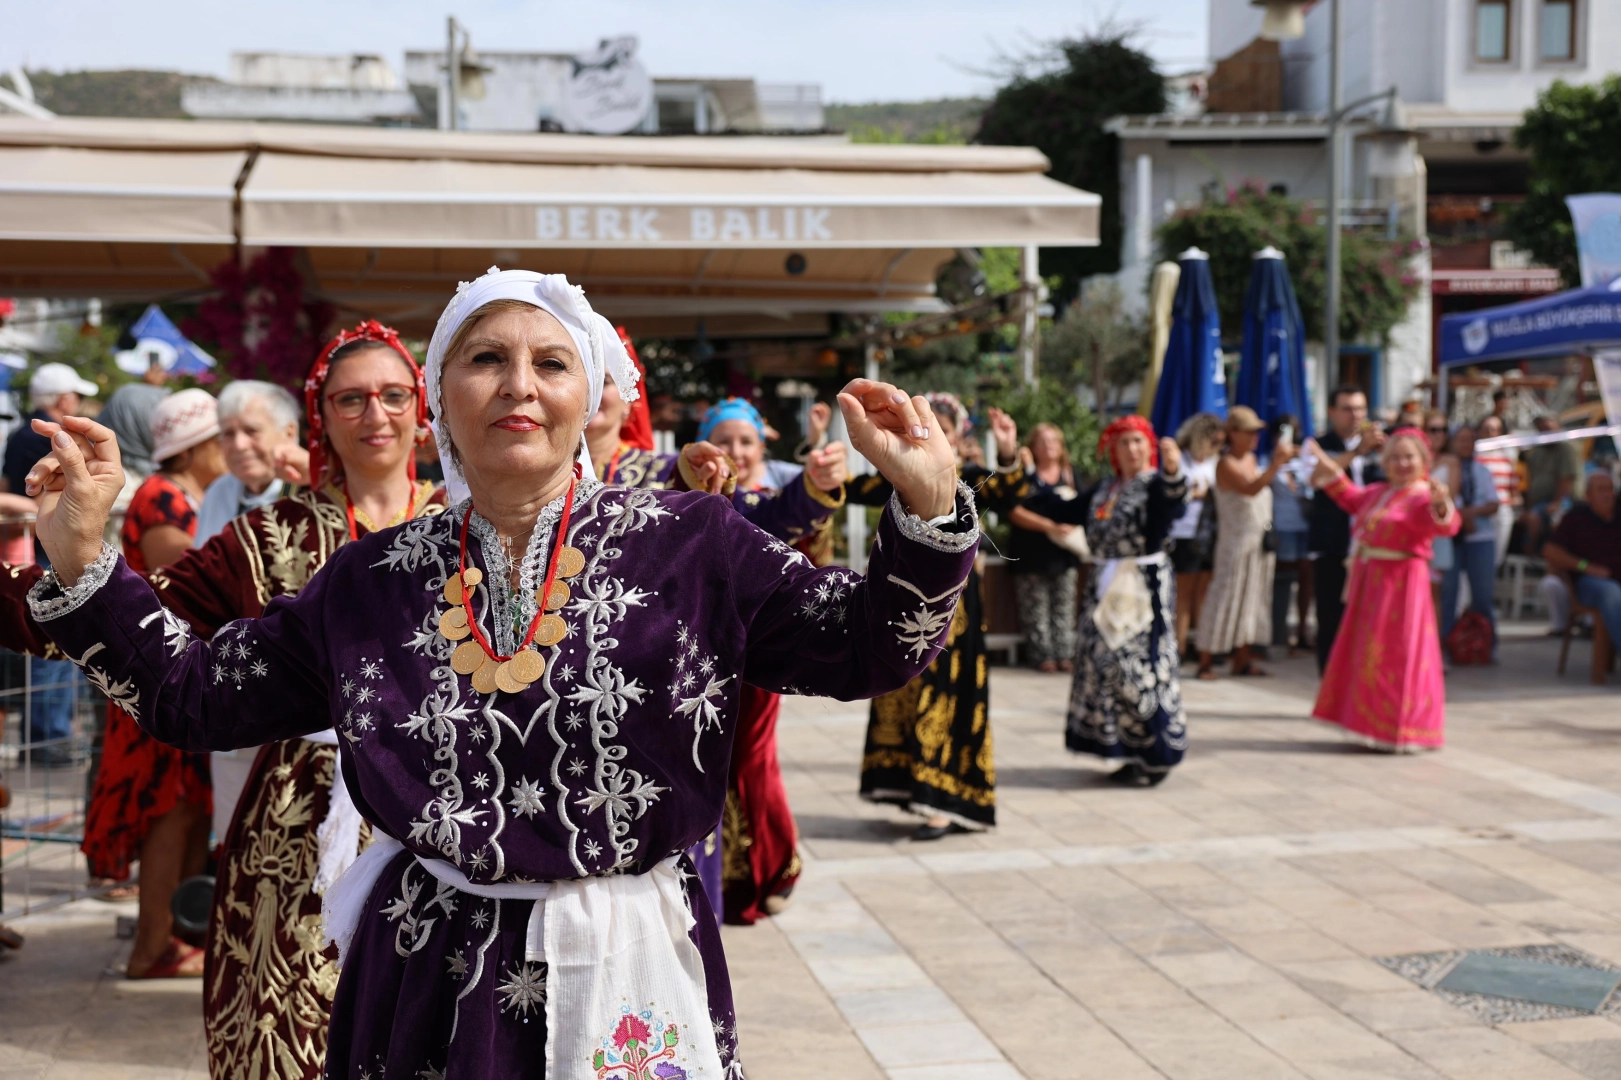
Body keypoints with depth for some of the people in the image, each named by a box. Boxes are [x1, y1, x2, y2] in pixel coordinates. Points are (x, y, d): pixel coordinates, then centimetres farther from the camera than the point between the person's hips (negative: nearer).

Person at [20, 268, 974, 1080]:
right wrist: (82, 560, 1)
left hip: (626, 979, -2)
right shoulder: (374, 580, 4)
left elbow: (864, 647, -9)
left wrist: (929, 507, -25)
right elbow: (197, 693, 9)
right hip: (423, 983, 2)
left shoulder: (687, 546, -5)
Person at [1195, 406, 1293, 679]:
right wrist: (1276, 464, -40)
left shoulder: (1251, 458, 12)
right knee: (1226, 597, -7)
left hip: (1260, 539, 8)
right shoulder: (1227, 464, -14)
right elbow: (1250, 489, -31)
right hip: (1237, 541, -8)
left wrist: (1280, 461, 10)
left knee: (1251, 598, 10)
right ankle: (1206, 661, -2)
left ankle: (1242, 659, 17)